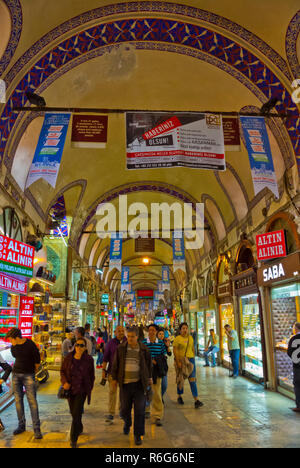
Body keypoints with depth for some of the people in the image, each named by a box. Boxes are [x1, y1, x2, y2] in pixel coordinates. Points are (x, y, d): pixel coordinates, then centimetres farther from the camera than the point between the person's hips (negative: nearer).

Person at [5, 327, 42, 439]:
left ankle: (37, 429, 1)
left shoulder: (30, 345, -16)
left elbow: (37, 361, -4)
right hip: (16, 374, 5)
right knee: (18, 400, 9)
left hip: (29, 375, -5)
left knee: (32, 401, -6)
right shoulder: (13, 347, 0)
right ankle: (21, 425, 24)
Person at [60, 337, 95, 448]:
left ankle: (73, 440, 6)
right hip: (70, 389, 3)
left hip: (82, 390, -3)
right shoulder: (69, 357, -6)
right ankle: (80, 428, 45)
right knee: (73, 412, 17)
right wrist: (64, 382, -12)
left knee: (76, 414, -8)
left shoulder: (89, 360, -9)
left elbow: (91, 375, 4)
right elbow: (62, 370, 4)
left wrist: (90, 388, 10)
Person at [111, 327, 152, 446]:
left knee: (139, 410, 2)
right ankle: (127, 423, 44)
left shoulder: (143, 349, -2)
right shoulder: (121, 348, -3)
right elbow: (115, 364, 5)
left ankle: (138, 435, 20)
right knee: (125, 409, 12)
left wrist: (149, 377, 15)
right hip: (125, 383, 1)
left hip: (139, 383, -1)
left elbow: (148, 363, 11)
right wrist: (114, 378, 5)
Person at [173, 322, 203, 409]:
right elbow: (175, 351, -11)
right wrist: (178, 362, -16)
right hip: (180, 360, -3)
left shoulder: (190, 338, 6)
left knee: (192, 380, -2)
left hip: (190, 359, 3)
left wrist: (193, 357, 11)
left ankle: (196, 400, -4)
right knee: (180, 379, 11)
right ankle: (179, 397, 32)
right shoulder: (177, 339, -10)